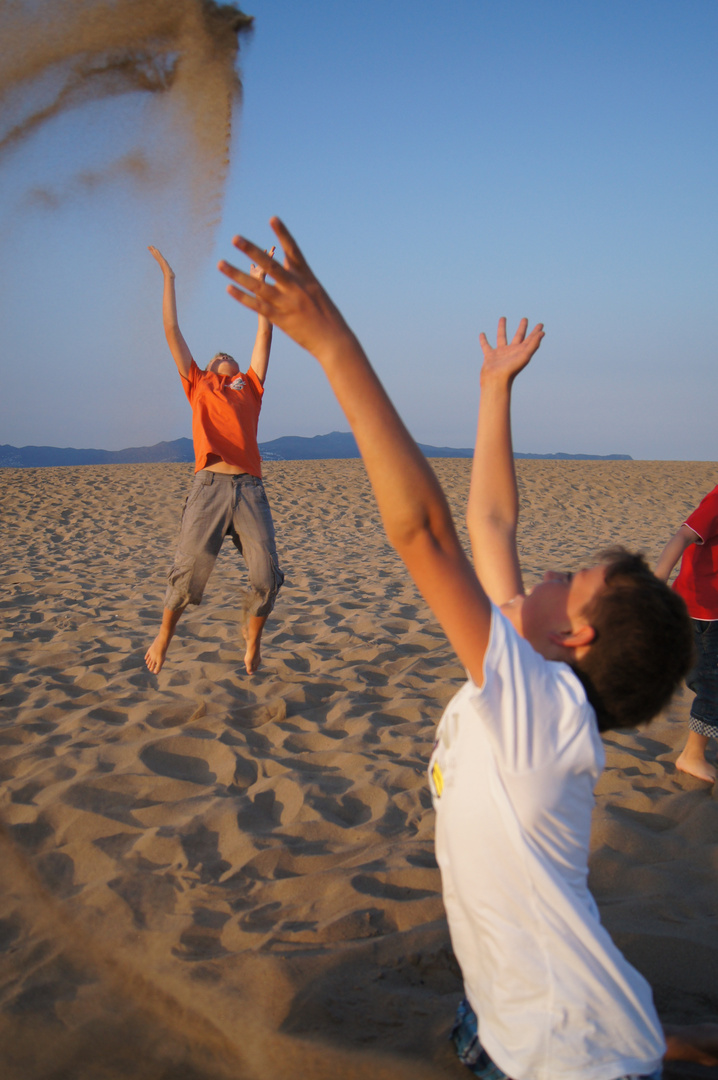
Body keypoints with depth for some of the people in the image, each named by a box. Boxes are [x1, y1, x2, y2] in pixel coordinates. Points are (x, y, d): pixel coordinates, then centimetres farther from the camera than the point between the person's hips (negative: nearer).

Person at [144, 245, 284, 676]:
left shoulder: (250, 386, 25)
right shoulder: (199, 385, 23)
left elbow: (265, 335, 26)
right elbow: (173, 332, 25)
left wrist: (260, 281, 27)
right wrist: (169, 278, 28)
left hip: (250, 487, 2)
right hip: (210, 484, -1)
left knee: (266, 574, -8)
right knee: (192, 565, -14)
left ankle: (253, 637, 16)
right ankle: (166, 632, 11)